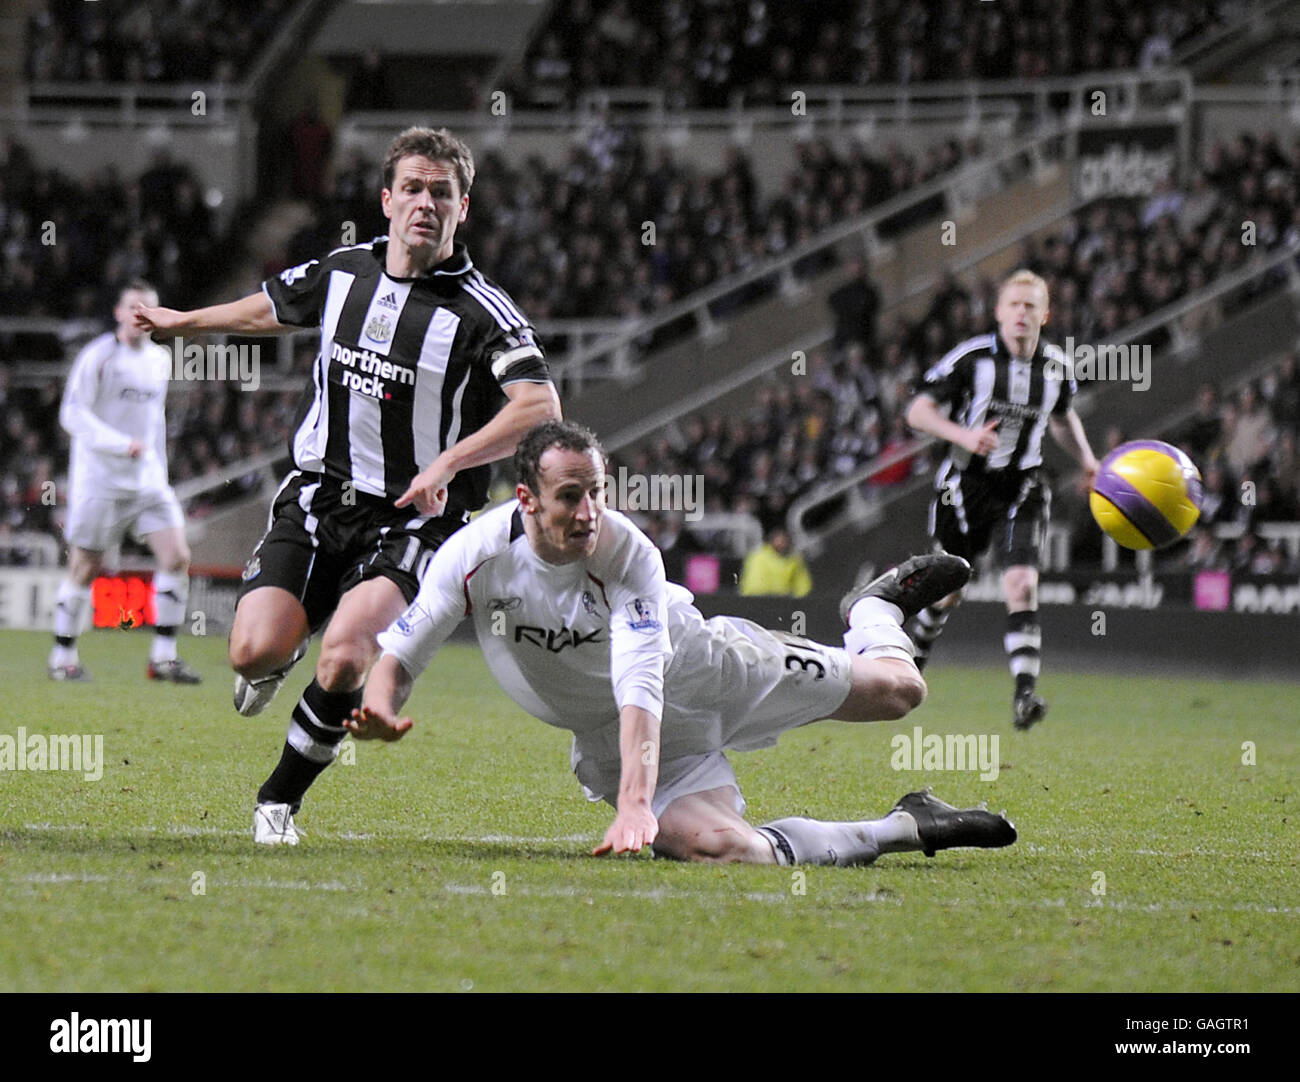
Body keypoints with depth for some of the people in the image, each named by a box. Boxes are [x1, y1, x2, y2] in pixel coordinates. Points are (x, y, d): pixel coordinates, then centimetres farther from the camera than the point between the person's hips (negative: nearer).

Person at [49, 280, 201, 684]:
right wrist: (122, 444, -24)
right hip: (99, 479, -5)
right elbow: (73, 413, -14)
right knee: (85, 571, 0)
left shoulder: (160, 360, 12)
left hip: (147, 481, 5)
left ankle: (164, 658, -6)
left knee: (176, 557, -10)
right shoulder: (97, 356, -8)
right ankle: (63, 657, 16)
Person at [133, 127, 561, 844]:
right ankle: (283, 656, 27)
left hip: (411, 518, -4)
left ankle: (279, 800, 1)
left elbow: (540, 407, -22)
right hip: (317, 496, 4)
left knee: (344, 659, -25)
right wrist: (182, 321, 41)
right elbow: (272, 308, 26)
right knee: (256, 650, -15)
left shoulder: (481, 311, -11)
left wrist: (446, 464, -30)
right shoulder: (343, 272, 4)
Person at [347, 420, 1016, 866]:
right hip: (608, 735, 1)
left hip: (703, 665, -1)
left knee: (895, 690, 5)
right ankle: (907, 829, -6)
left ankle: (877, 607, 47)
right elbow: (401, 653, -15)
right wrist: (381, 710, -39)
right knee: (715, 846, -27)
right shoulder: (477, 556, -24)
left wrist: (634, 804, -53)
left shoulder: (630, 556, -30)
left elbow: (641, 687, -40)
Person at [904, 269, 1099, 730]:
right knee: (949, 589, 10)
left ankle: (1025, 693, -24)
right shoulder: (971, 357, -12)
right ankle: (912, 655, 40)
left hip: (1021, 489, 2)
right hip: (967, 483, -2)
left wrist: (1086, 459, 6)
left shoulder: (1057, 367, 1)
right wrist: (964, 435, -26)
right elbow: (918, 411, -9)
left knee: (1022, 586, -17)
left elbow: (1063, 416, 22)